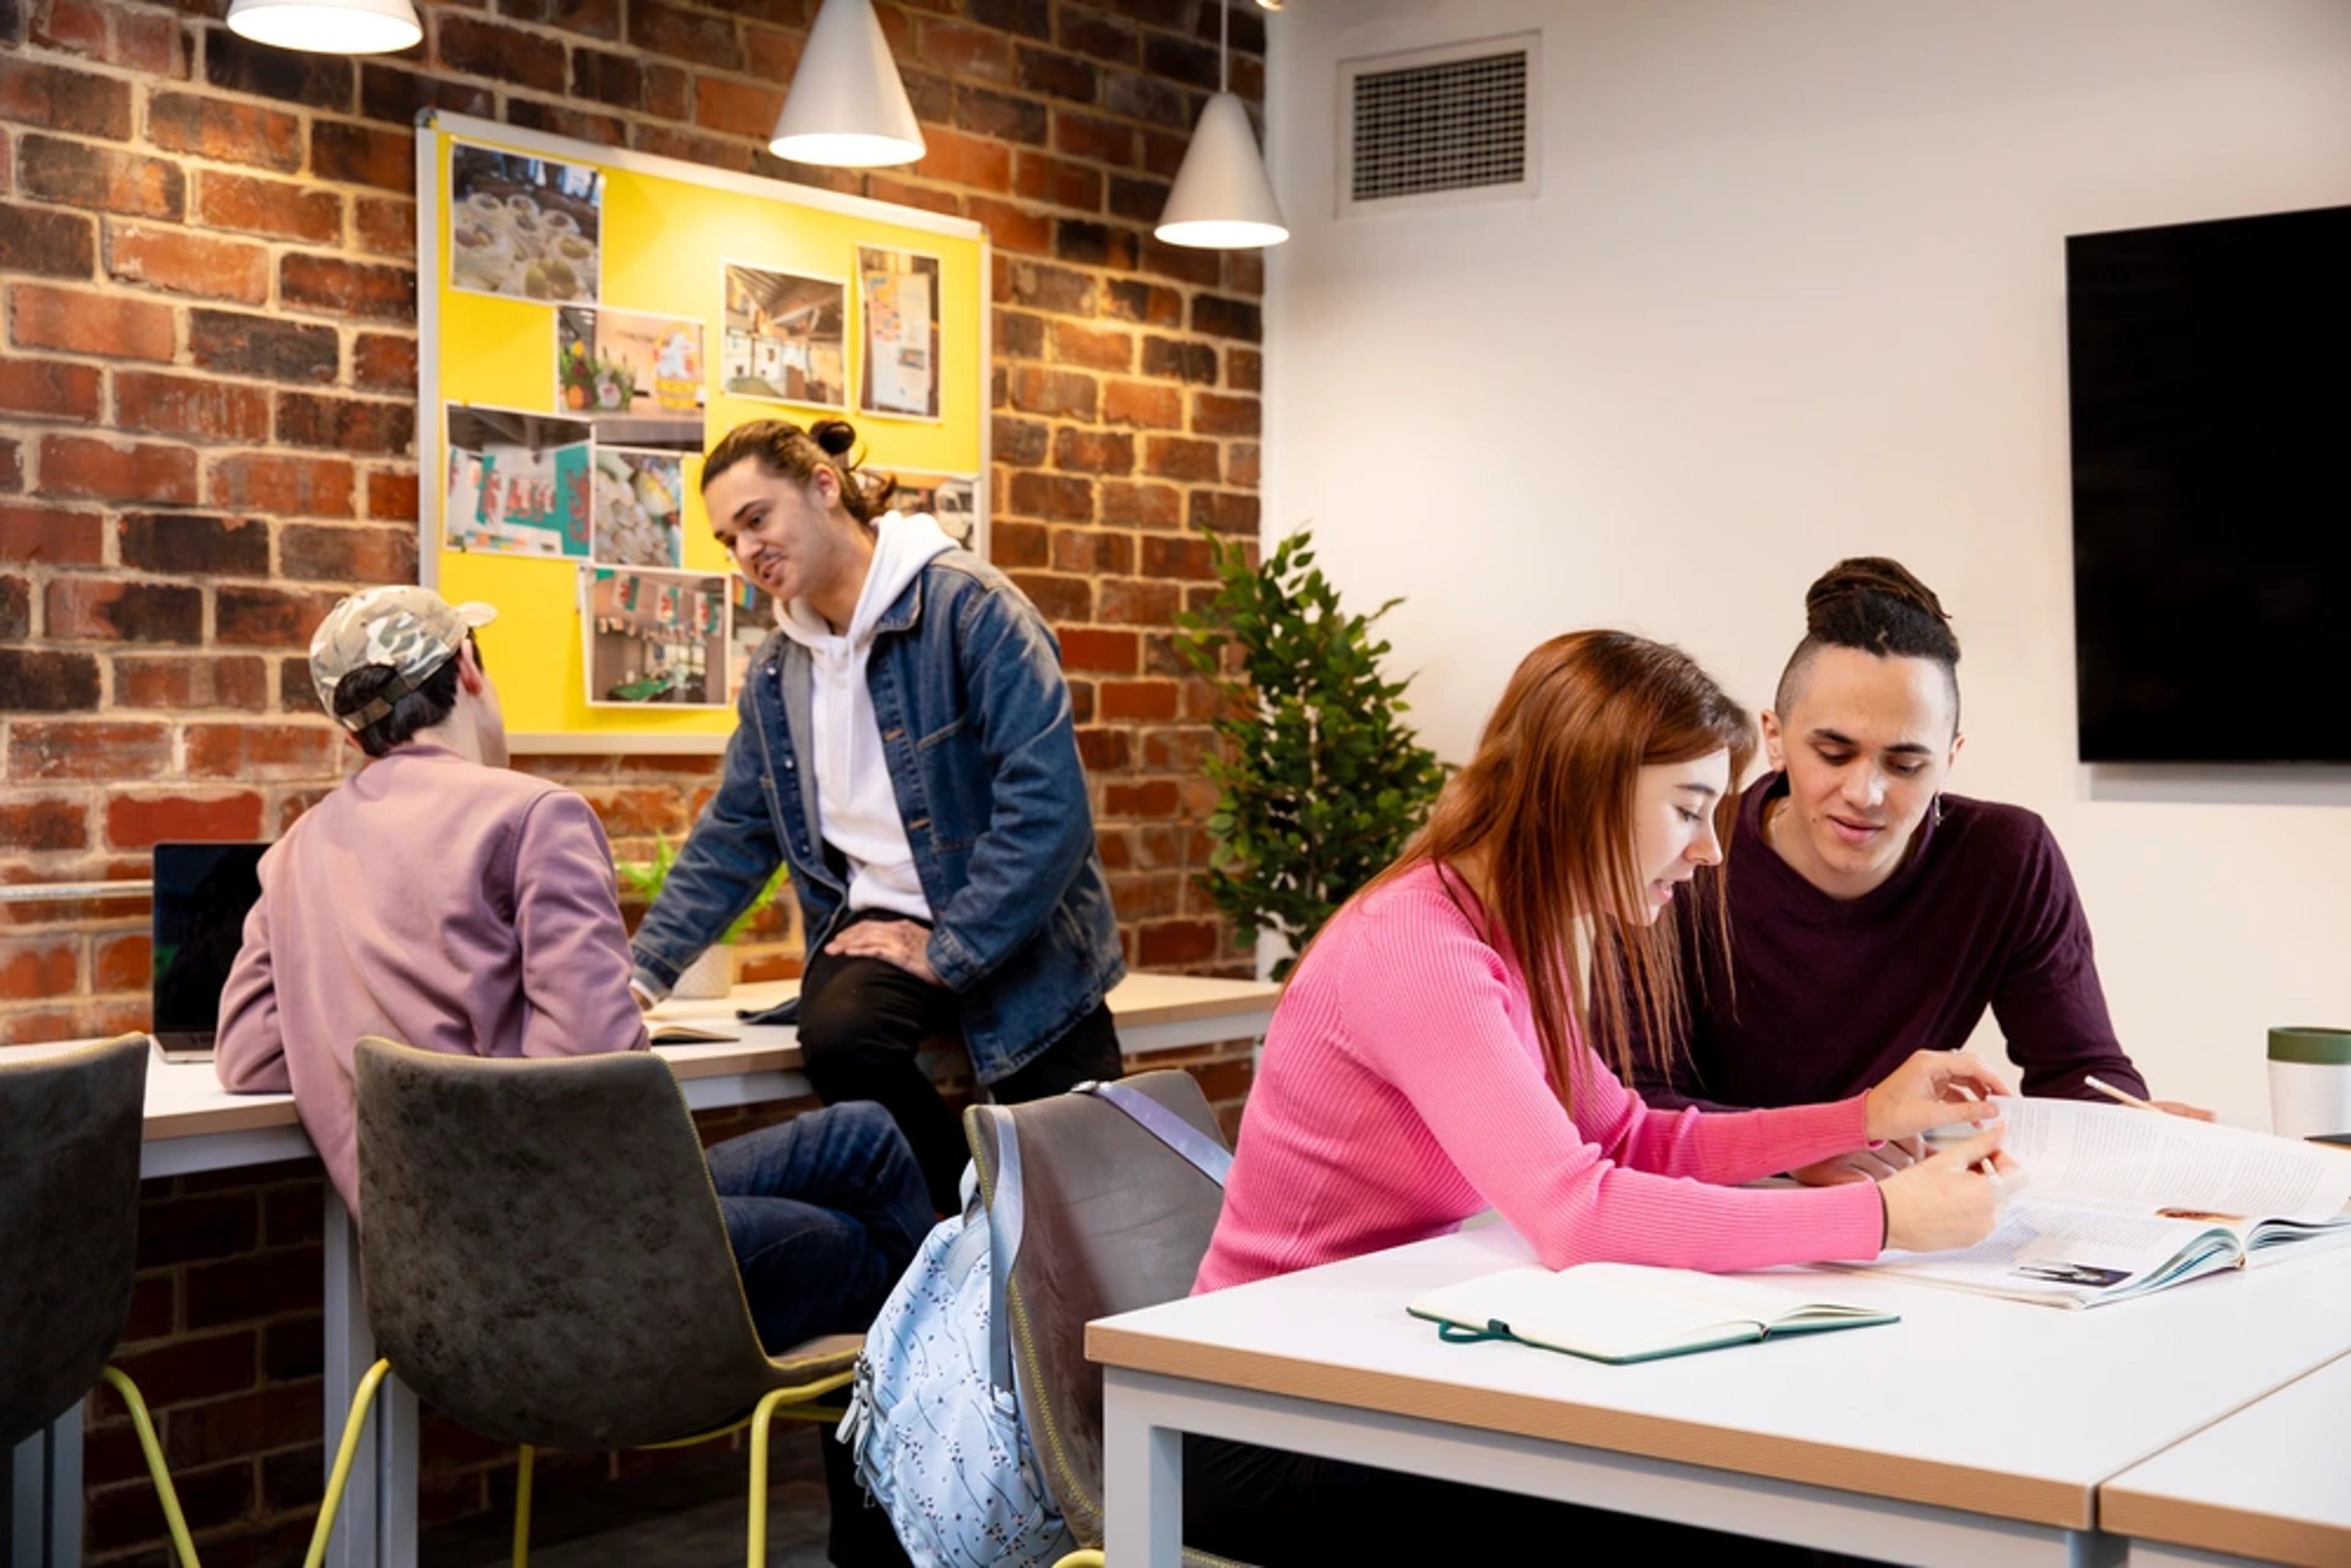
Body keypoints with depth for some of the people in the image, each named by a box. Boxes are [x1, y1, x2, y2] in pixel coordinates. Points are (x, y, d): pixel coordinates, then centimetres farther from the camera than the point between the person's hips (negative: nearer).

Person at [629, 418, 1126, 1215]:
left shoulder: (967, 606, -13)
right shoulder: (778, 668, 9)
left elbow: (1049, 802, -20)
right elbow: (732, 836, 16)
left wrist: (948, 952, -20)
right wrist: (644, 972, 5)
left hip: (1016, 935, -4)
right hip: (877, 916, 4)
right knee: (839, 1034, -29)